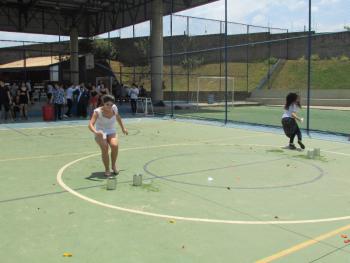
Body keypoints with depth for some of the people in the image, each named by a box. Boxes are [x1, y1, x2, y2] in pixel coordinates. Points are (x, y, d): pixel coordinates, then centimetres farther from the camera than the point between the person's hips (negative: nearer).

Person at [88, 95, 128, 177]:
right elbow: (90, 124, -32)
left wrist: (123, 128, 16)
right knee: (104, 148, -27)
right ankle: (107, 169, -5)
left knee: (115, 145, -27)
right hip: (100, 133, -3)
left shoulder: (114, 108, -8)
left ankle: (114, 165, -1)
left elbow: (118, 117, 15)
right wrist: (95, 132, -52)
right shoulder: (98, 111, -21)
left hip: (112, 132, 3)